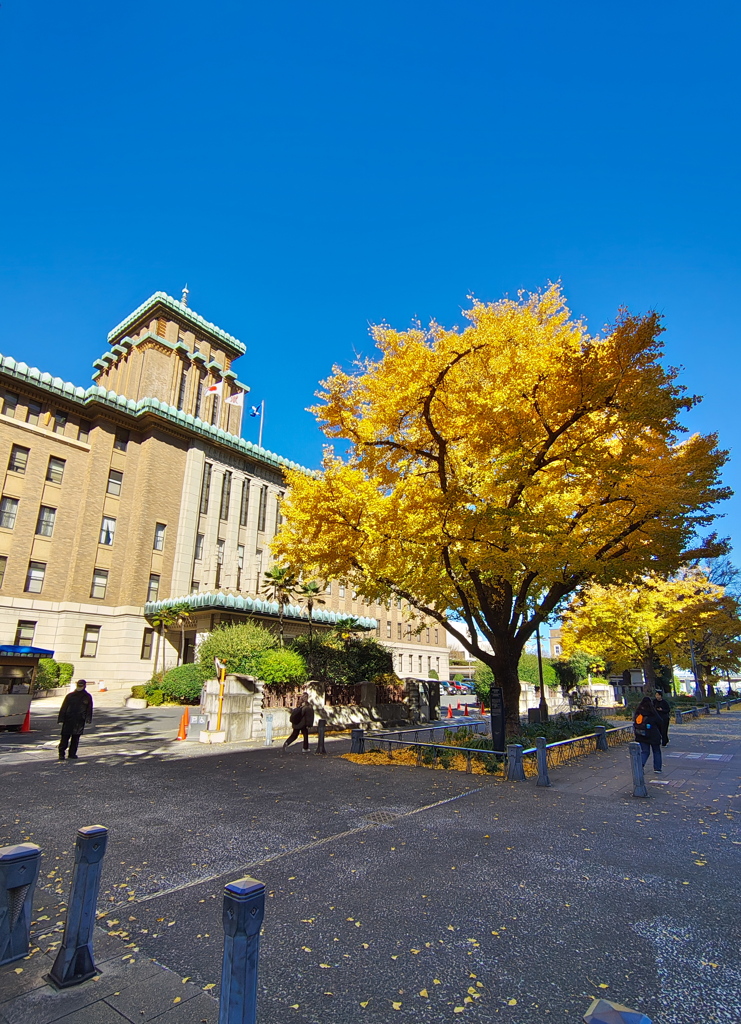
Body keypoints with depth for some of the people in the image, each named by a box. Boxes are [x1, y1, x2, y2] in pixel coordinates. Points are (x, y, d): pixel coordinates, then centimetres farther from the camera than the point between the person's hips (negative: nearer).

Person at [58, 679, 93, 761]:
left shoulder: (87, 697, 5)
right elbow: (63, 708, 2)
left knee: (75, 738, 7)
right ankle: (61, 754, 7)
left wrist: (88, 719, -1)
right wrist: (61, 720, -4)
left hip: (80, 722, 1)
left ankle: (72, 754, 17)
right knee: (65, 737, -2)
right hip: (68, 720, -1)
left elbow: (89, 709, 8)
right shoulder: (70, 696, 1)